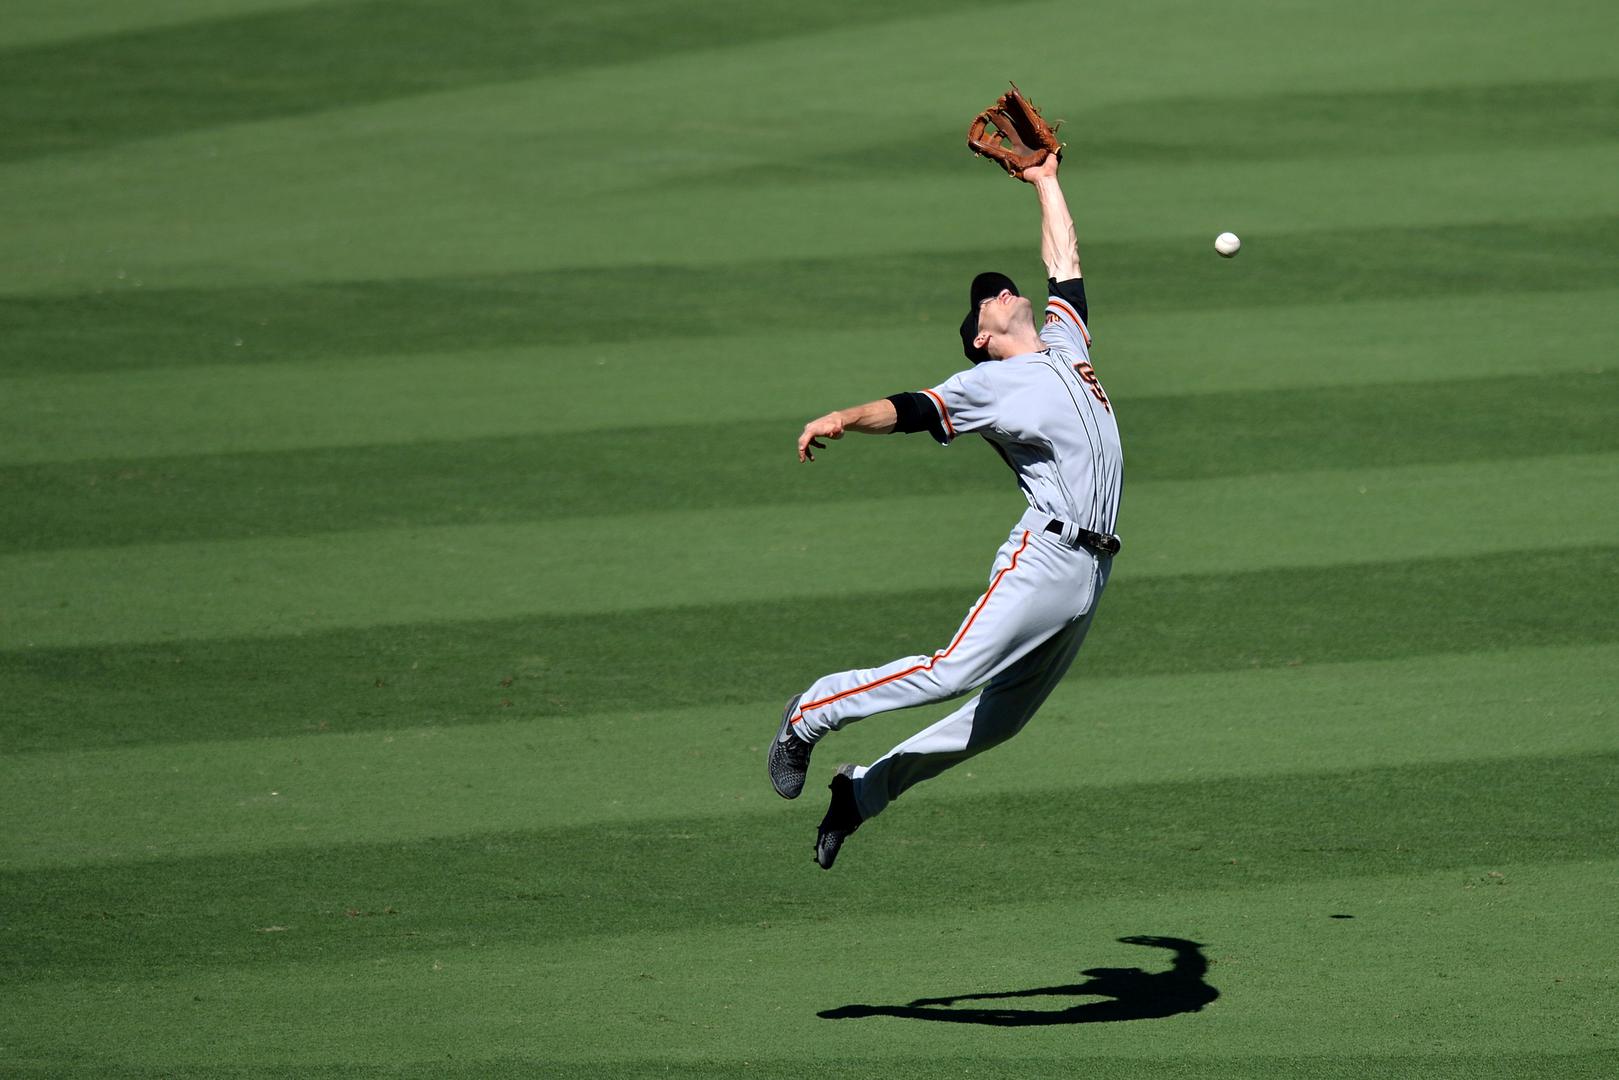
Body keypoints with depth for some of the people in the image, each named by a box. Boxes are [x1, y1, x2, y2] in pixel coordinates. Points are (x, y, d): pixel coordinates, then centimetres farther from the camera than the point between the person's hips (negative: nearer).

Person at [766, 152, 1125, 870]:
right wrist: (842, 420, -25)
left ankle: (864, 789, 13)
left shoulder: (1064, 340, 23)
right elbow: (907, 411, -8)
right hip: (1043, 558, -6)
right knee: (950, 674, -18)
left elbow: (1063, 262, 31)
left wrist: (1045, 181, 33)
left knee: (999, 718, 4)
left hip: (1090, 572, 6)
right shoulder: (986, 384, 3)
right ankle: (811, 715, 1)